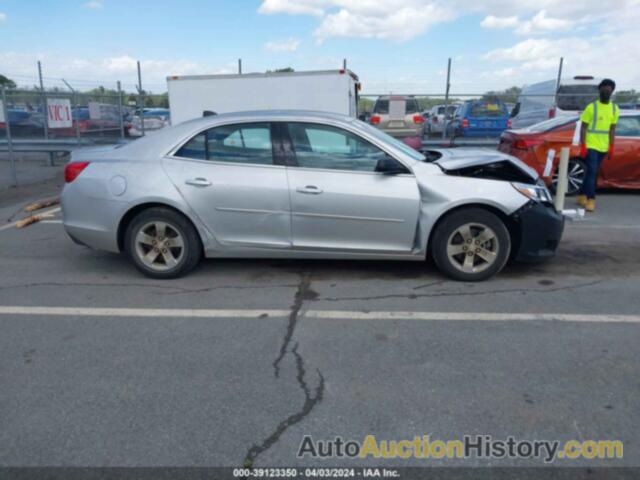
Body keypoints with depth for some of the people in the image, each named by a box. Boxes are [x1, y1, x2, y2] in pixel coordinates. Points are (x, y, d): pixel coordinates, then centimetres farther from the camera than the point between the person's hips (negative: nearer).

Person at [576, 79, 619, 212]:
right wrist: (583, 146, -13)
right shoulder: (591, 107, -8)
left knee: (594, 172, 11)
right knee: (592, 171, -11)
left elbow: (612, 129, 12)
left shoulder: (615, 109, 7)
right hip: (590, 146, -5)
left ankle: (582, 195, 22)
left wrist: (611, 147, 9)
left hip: (603, 147, 5)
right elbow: (583, 127, -7)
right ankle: (591, 199, -9)